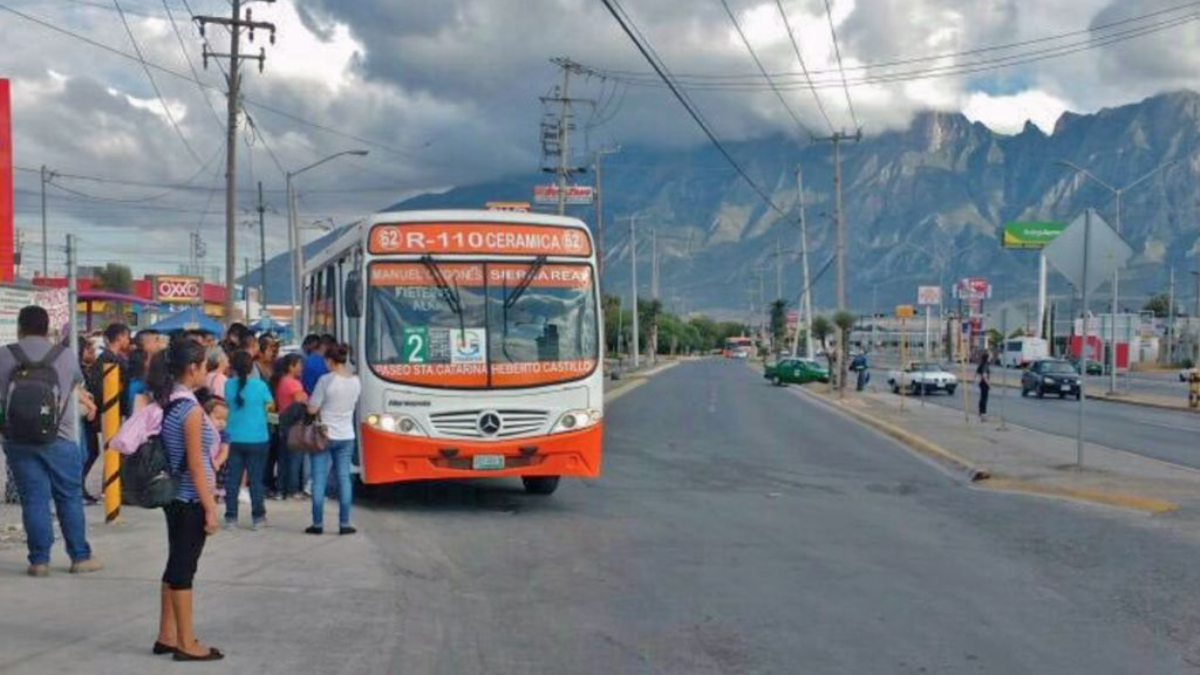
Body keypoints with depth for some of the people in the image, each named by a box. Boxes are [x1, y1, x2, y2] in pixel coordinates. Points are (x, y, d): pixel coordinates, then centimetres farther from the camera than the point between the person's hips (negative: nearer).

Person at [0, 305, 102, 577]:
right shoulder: (66, 356, 3)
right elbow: (78, 382, 21)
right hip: (59, 439, 0)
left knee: (33, 499, 5)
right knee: (70, 498, 8)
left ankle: (39, 560, 6)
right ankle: (80, 557, 13)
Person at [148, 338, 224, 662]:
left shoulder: (166, 403, 6)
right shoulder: (190, 409, -18)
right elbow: (195, 465, -19)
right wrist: (210, 507, -16)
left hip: (173, 496, 8)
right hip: (190, 500, -8)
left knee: (176, 564, 16)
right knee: (184, 568, -2)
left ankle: (167, 636, 23)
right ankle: (186, 644, 6)